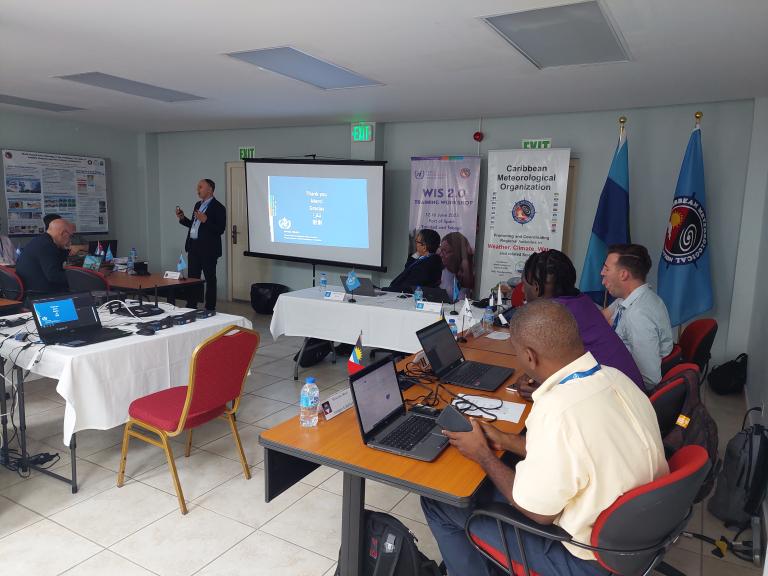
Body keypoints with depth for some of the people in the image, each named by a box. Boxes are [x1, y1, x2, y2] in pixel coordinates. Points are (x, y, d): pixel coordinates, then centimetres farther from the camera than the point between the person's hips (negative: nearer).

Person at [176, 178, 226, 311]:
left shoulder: (218, 207, -10)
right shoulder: (198, 204, 16)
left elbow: (220, 230, -17)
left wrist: (205, 220, -26)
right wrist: (182, 219, 7)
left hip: (208, 249, -8)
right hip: (193, 247, 8)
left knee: (210, 279, 3)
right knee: (193, 278, 12)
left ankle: (210, 309, 11)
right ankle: (191, 307, 21)